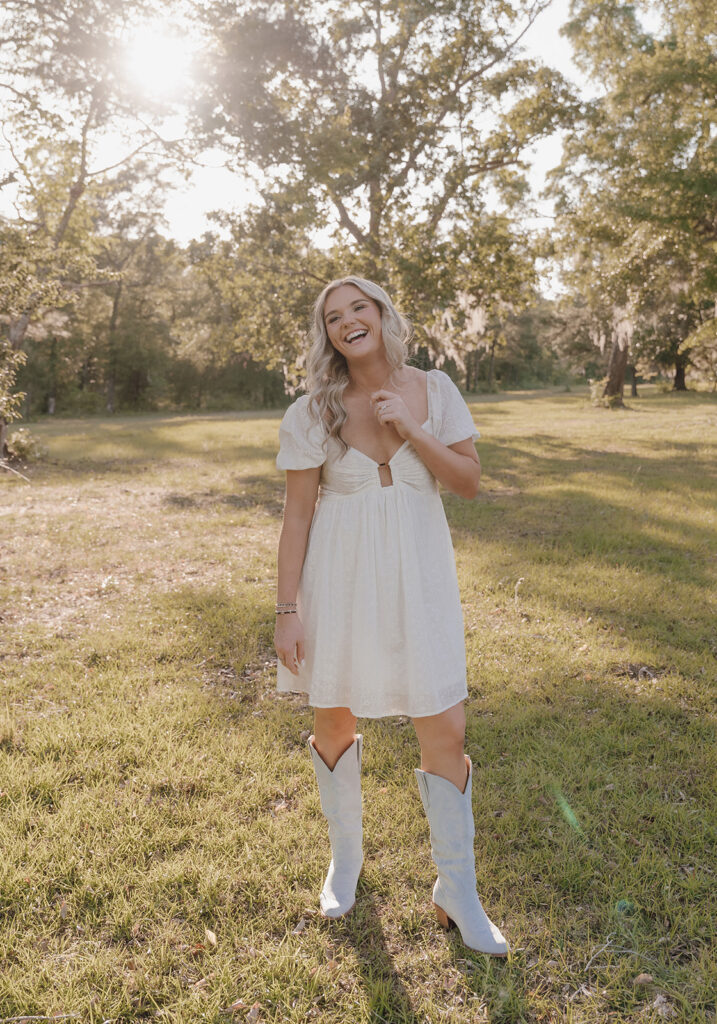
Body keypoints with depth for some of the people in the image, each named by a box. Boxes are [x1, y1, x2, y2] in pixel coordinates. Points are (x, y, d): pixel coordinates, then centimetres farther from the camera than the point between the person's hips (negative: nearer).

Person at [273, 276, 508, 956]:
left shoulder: (433, 391, 1)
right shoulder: (313, 411, -3)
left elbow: (470, 483, -1)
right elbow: (296, 516, -3)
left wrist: (410, 431, -14)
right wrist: (289, 610, -6)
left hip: (418, 575, 1)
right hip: (341, 576, 0)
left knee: (445, 729, 0)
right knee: (335, 721, 11)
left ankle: (456, 893, 21)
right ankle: (345, 858, 39)